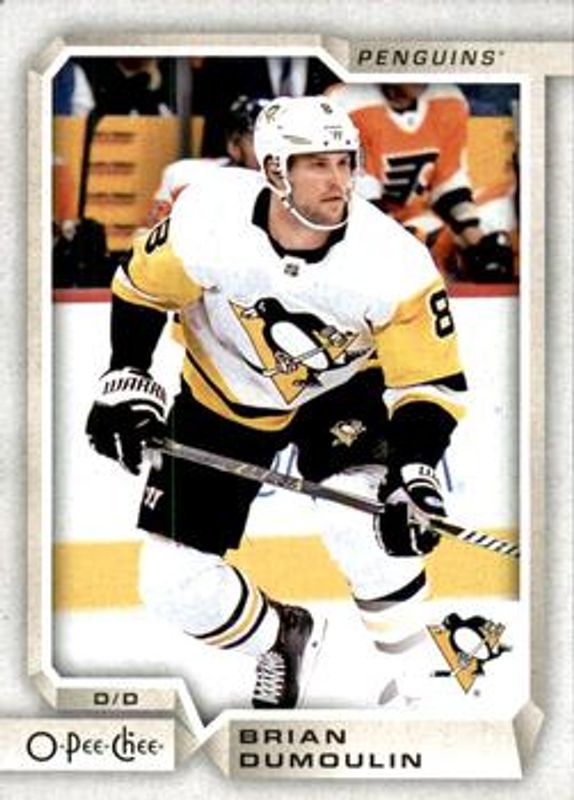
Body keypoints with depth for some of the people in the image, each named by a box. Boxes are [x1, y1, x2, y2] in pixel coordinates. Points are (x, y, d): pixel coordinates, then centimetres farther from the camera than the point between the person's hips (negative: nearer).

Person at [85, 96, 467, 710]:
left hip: (341, 390, -1)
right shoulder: (208, 218, -28)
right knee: (172, 583, -2)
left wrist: (414, 475, -37)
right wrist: (126, 382, -13)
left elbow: (432, 382, -22)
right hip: (223, 397, 2)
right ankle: (282, 639, 29)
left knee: (361, 518, -30)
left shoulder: (394, 262, -29)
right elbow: (143, 289, -8)